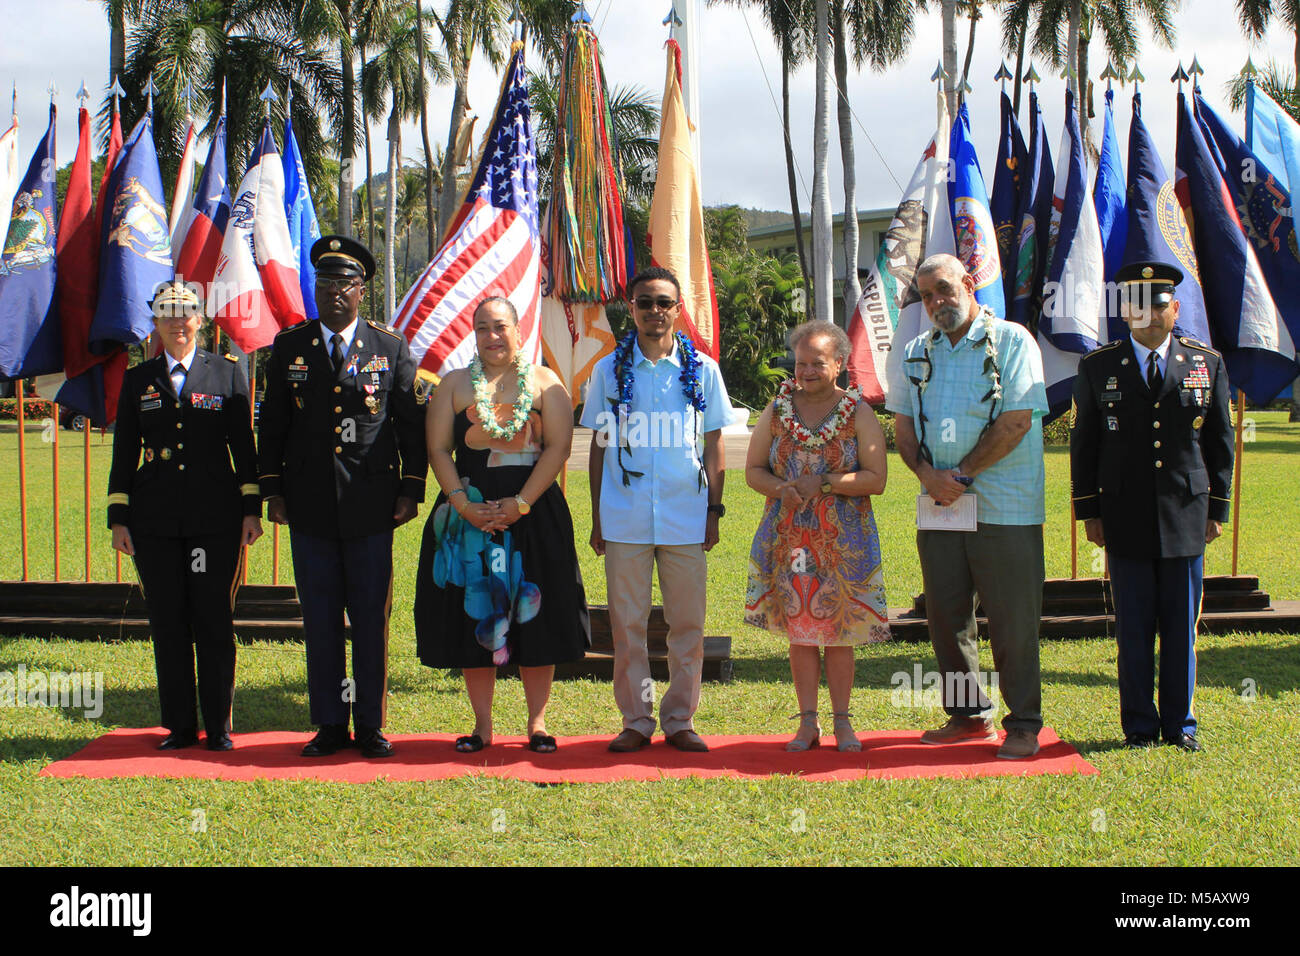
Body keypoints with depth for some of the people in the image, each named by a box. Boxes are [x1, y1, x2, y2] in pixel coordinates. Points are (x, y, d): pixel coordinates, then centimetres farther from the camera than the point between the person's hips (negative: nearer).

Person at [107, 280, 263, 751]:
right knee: (167, 624, 4)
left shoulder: (227, 372, 7)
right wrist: (118, 517, 5)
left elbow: (244, 446, 7)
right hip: (155, 520, 2)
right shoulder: (138, 380, 11)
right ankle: (179, 726, 13)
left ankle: (218, 726, 9)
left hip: (215, 518, -2)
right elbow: (124, 453, 11)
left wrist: (251, 509, 2)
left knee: (214, 622, 0)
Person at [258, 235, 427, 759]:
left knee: (371, 618, 2)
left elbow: (411, 424, 6)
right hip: (309, 505, 1)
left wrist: (411, 490, 1)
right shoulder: (289, 346, 7)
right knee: (320, 620, 5)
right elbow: (272, 425, 10)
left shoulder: (391, 347, 5)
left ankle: (370, 725, 11)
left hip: (370, 504, -1)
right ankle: (330, 725, 13)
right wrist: (272, 492, 4)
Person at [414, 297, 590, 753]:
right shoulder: (454, 384, 10)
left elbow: (558, 447, -4)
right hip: (470, 514, 1)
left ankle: (537, 722, 9)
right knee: (474, 613, 2)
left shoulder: (545, 382, 5)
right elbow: (438, 449, 3)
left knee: (535, 613, 0)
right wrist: (464, 505, -11)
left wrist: (521, 503, -13)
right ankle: (482, 726, 11)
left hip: (534, 512, -1)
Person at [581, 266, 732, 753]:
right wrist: (596, 517, 5)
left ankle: (680, 719, 15)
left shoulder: (701, 369, 6)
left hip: (686, 519, 0)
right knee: (627, 623, 3)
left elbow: (713, 444, 10)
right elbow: (599, 444, 9)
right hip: (624, 520, 0)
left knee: (687, 623, 4)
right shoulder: (610, 369, 6)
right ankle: (636, 720, 13)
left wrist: (713, 510, 4)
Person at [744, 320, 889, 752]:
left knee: (838, 632, 1)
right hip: (787, 536, 2)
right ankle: (808, 721, 13)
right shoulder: (777, 410, 6)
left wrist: (824, 483, -19)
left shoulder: (858, 412, -2)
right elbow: (753, 470, 8)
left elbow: (876, 478, -8)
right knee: (799, 630, 5)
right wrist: (781, 488, -13)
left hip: (843, 540, -2)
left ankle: (842, 720, 13)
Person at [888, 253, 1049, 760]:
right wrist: (928, 473, -7)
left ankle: (1023, 724, 7)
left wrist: (962, 474, -10)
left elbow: (1016, 422, -11)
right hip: (937, 507, 5)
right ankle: (968, 715, 23)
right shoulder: (917, 352, 14)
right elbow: (903, 426, 12)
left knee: (1012, 621, -2)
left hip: (1004, 508, -5)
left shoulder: (1012, 342, -2)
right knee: (945, 615, 10)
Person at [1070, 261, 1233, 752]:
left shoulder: (1207, 364, 7)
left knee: (1181, 627, 5)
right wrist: (1088, 511, 3)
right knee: (1133, 629, 2)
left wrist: (1217, 509, 6)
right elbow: (1084, 444, 8)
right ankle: (1139, 725, 12)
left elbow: (1220, 443, 10)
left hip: (1186, 518, 1)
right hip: (1126, 522, -1)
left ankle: (1179, 722, 16)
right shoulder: (1098, 366, 5)